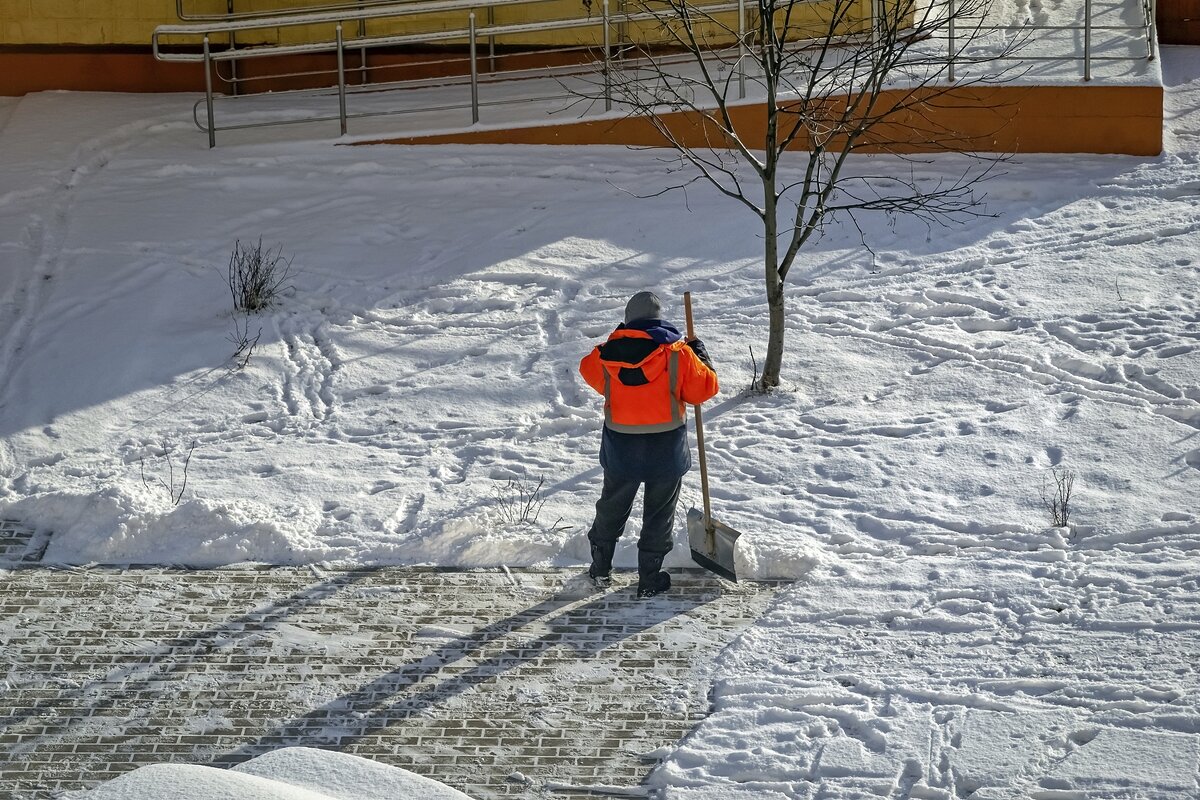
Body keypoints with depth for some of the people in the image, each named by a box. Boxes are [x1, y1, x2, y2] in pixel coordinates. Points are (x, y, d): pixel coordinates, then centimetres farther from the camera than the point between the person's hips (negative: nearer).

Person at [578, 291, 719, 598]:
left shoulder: (607, 354, -8)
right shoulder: (677, 353, -14)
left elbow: (589, 370, 14)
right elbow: (704, 388, -6)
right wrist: (700, 354, 10)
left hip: (620, 450, 2)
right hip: (665, 451, -2)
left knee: (612, 506, 21)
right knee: (659, 514, 13)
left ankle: (601, 569, 31)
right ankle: (649, 579, 18)